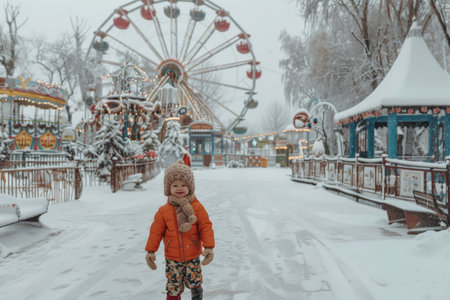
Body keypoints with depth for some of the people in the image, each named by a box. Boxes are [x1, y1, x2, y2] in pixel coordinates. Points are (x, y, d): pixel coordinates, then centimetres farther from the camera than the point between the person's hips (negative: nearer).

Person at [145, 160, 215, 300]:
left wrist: (209, 247, -14)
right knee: (173, 288, 8)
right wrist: (150, 250, 0)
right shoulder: (163, 211, -5)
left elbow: (206, 227, -8)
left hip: (192, 257, 0)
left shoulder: (197, 207, -8)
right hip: (172, 259, 1)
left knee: (194, 283, 15)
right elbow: (156, 231, 0)